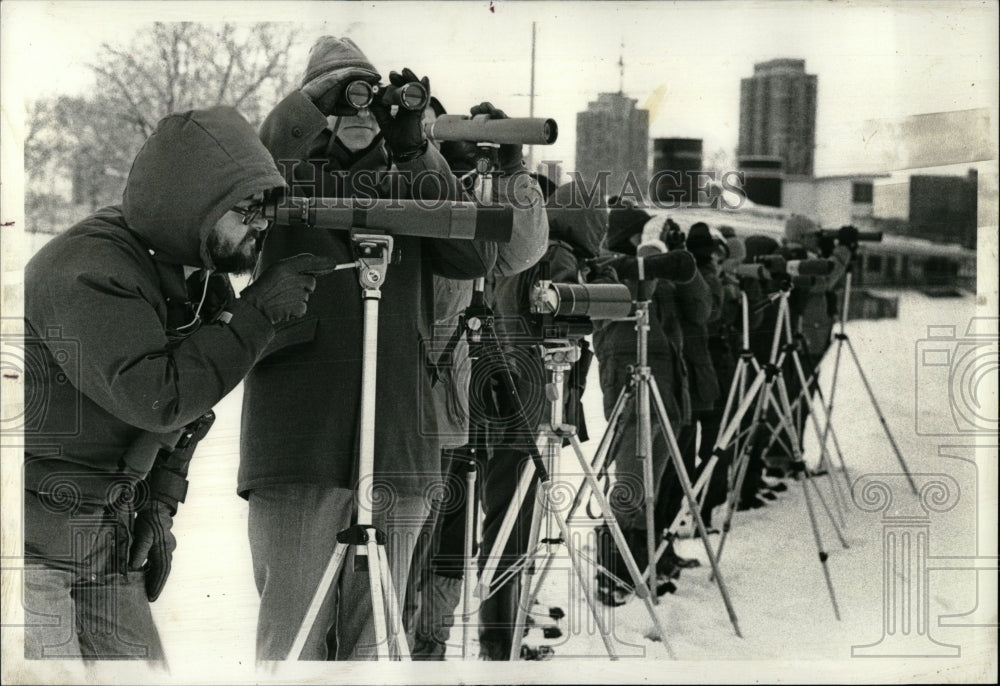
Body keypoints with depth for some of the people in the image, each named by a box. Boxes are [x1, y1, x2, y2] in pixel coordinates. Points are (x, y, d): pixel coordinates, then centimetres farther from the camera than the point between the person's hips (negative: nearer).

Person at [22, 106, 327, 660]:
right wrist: (256, 313, -25)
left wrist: (160, 503, 9)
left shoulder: (201, 278, 6)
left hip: (110, 535, 8)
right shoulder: (88, 271, -22)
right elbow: (159, 397, -31)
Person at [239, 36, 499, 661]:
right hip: (299, 448, -3)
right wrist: (322, 93, -20)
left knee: (370, 643, 10)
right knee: (294, 641, -2)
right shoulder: (290, 181, 8)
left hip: (398, 447, 3)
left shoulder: (406, 185, 14)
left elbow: (477, 257, -1)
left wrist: (417, 152, -7)